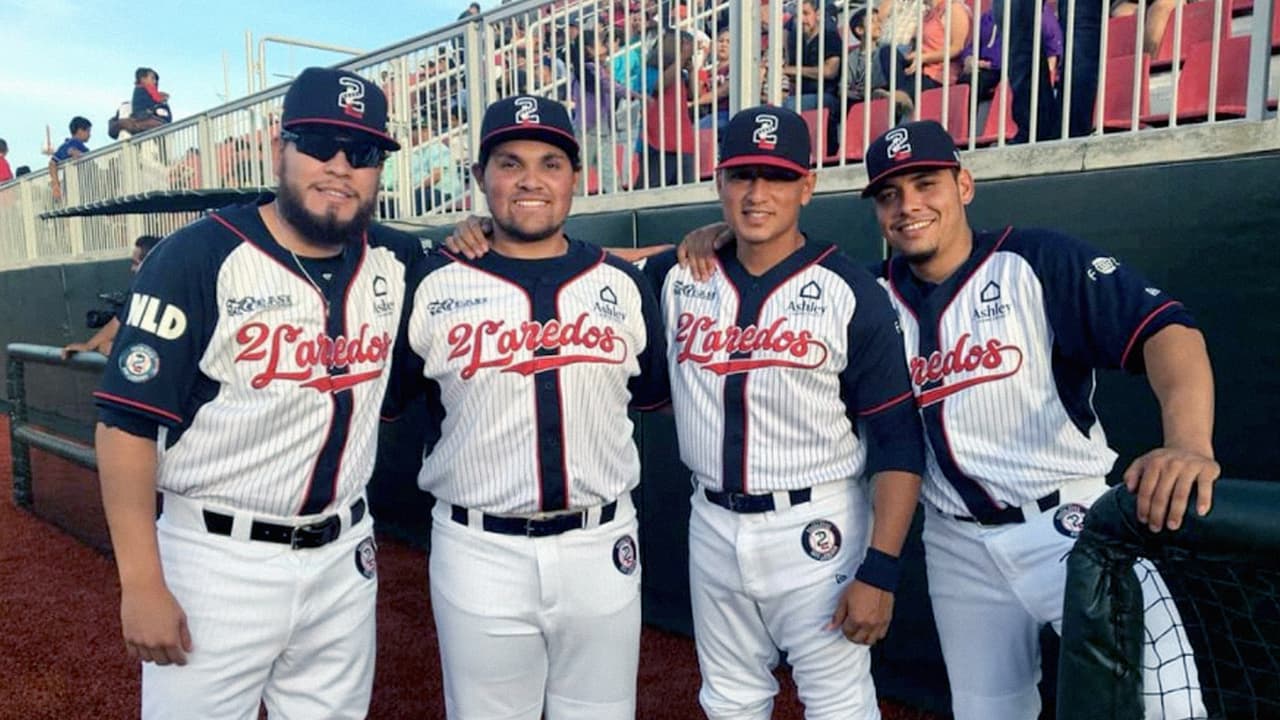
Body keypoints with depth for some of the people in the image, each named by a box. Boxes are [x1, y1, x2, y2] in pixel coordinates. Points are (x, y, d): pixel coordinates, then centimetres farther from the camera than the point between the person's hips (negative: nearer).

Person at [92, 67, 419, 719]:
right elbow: (128, 422, -13)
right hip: (218, 563, -4)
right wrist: (141, 584, -14)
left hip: (345, 559, 5)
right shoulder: (199, 256, -13)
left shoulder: (392, 261, 1)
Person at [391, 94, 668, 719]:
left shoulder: (623, 284, 4)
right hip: (479, 552, -1)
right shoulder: (433, 286, -2)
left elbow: (657, 394, 15)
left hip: (602, 547, 2)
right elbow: (379, 398, 7)